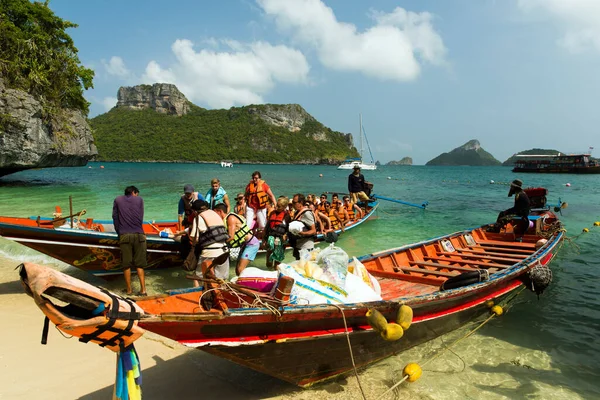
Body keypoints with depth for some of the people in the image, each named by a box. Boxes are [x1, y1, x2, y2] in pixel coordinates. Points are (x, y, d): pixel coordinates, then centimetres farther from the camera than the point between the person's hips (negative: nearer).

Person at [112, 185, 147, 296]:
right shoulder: (139, 199, 10)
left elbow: (115, 217, 10)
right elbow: (141, 217, 10)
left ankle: (129, 290, 12)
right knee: (139, 264, 6)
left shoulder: (118, 200, 12)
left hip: (124, 236, 0)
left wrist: (119, 232, 16)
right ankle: (143, 289, 2)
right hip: (138, 235, 0)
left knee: (126, 264, 6)